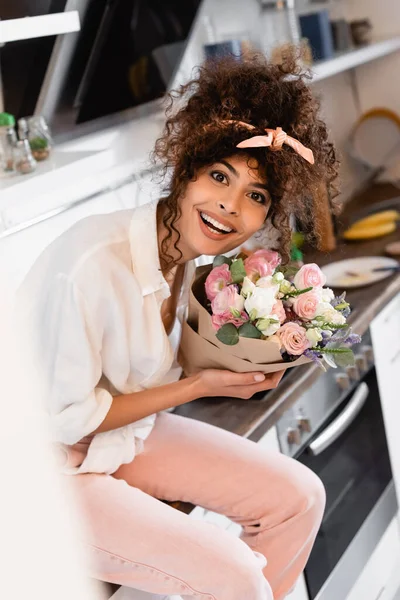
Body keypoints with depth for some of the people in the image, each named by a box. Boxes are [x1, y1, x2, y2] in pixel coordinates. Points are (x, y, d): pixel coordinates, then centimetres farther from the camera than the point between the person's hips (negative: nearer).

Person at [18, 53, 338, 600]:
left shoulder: (186, 249, -5)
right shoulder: (93, 263, -30)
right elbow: (61, 417, -23)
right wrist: (200, 385, -18)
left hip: (128, 433, 8)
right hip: (48, 469, -8)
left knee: (299, 497, 2)